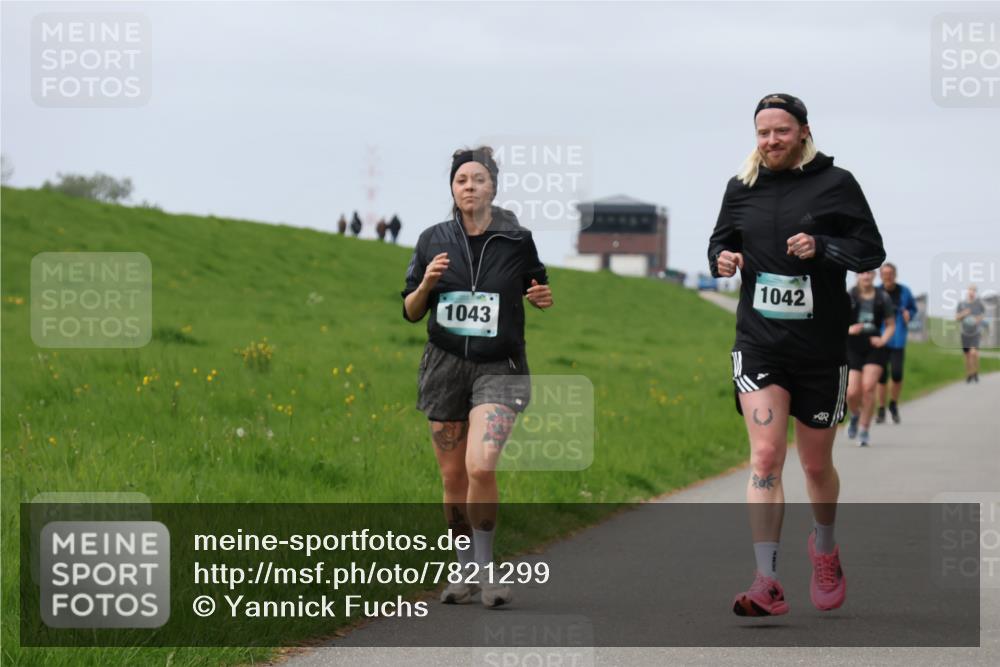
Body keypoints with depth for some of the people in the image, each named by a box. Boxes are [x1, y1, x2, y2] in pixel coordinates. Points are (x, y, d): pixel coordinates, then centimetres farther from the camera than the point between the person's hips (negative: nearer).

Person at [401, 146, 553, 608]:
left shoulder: (516, 241, -1)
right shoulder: (434, 241, 3)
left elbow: (536, 286, 16)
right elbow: (411, 312, 7)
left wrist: (543, 298, -7)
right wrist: (426, 284, -13)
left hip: (498, 368, -3)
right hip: (445, 366, 3)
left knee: (481, 466, -21)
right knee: (453, 477, 7)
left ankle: (487, 569, -7)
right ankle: (466, 573, 23)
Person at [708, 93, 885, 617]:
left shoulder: (835, 183, -5)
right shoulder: (741, 187, 4)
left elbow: (872, 251, -5)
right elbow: (721, 240, 17)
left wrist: (821, 248, -22)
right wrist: (722, 258, -6)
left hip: (820, 349, -1)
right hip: (758, 343, 1)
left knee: (816, 464, 13)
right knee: (765, 456, -14)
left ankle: (824, 549, 42)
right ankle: (767, 583, -17)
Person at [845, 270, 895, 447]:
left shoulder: (883, 298, 4)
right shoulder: (848, 296, 0)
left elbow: (891, 325, 12)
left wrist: (883, 339, -7)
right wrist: (848, 329, -18)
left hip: (874, 348, 0)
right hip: (853, 348, 0)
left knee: (868, 387, -14)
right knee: (852, 392, -8)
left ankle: (864, 430, -1)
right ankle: (855, 416, 28)